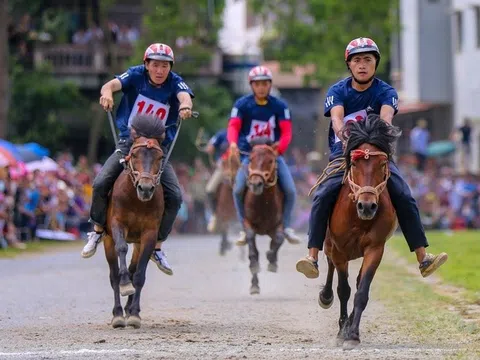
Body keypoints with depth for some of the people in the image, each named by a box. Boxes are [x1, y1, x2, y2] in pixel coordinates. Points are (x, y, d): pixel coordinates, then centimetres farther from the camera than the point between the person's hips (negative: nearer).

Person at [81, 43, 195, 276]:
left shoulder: (174, 82, -7)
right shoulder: (136, 75, -8)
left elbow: (184, 96, -29)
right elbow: (113, 84, -26)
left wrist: (185, 106, -55)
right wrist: (107, 92, -51)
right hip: (128, 143, -1)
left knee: (175, 196, -14)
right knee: (100, 184, -20)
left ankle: (157, 246, 5)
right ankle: (98, 230, 6)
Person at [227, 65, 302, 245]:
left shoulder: (279, 106, -2)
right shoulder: (242, 104, -4)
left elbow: (286, 131, -8)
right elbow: (234, 126, -14)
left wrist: (279, 148, -26)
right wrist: (233, 143, -35)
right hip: (248, 154, -1)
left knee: (290, 190, -13)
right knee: (238, 189, -22)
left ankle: (286, 226, 8)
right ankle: (245, 227, -4)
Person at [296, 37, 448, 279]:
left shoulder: (386, 92, 1)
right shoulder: (337, 91, 1)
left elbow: (386, 117, -19)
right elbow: (336, 118, -18)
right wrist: (345, 137, -40)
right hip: (343, 152, -1)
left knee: (404, 198, -17)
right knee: (322, 197, -25)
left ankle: (423, 259, -16)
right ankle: (312, 258, -27)